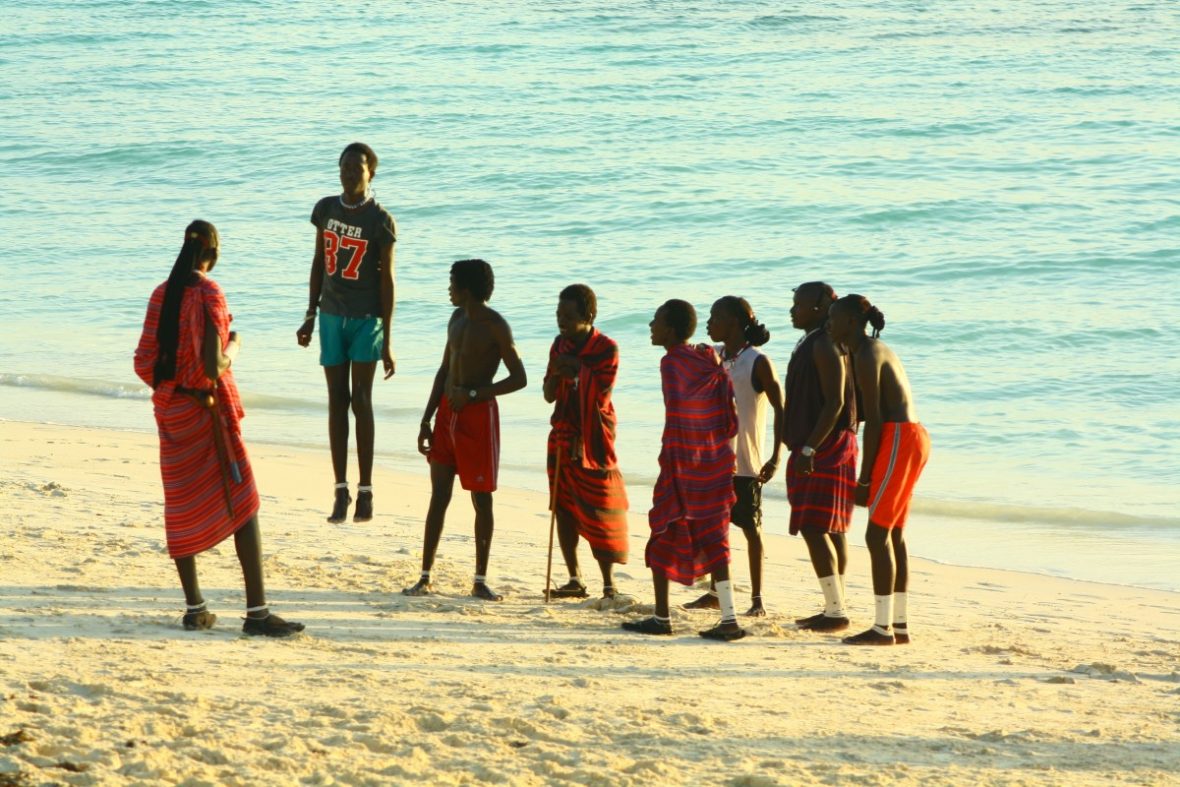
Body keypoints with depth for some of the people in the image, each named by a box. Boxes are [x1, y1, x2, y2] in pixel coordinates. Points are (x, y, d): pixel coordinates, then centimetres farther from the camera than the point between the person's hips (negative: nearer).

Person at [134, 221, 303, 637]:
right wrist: (234, 348, -2)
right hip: (207, 411, -7)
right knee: (242, 506, -4)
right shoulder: (208, 294, -15)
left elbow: (144, 363, 4)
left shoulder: (162, 294, 4)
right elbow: (213, 367, -22)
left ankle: (194, 607, 15)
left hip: (169, 409, 7)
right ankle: (256, 611, -9)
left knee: (182, 507, 12)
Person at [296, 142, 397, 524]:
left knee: (361, 400, -6)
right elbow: (319, 263, 13)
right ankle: (341, 489, 5)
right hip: (332, 316, 4)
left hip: (366, 318, -4)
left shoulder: (380, 220, -9)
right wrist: (310, 315, 11)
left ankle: (365, 491, -2)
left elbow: (386, 278, -9)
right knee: (337, 401, 3)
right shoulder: (326, 209, 5)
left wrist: (387, 339, -11)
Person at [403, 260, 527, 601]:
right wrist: (426, 421, 12)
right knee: (439, 494, 4)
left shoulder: (495, 326, -11)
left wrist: (473, 395, -17)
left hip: (478, 414, -6)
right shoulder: (457, 318, 11)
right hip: (447, 413, 6)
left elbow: (519, 378, -13)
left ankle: (480, 580, 6)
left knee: (481, 497, 0)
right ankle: (425, 577, 6)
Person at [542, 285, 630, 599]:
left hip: (592, 440, -6)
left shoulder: (606, 349, -9)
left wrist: (577, 369, -16)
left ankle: (609, 584, -2)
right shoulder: (560, 346, 8)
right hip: (563, 435, 6)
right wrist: (556, 374, -11)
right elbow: (549, 395, 9)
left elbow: (600, 396, -14)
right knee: (564, 508, 4)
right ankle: (575, 579, 12)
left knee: (598, 512, -6)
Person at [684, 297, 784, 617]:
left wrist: (776, 457, -15)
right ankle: (715, 593, 19)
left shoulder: (757, 362, -11)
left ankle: (757, 599, 6)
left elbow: (780, 409, -10)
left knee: (751, 527, 1)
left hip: (744, 461, -6)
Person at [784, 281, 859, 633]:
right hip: (820, 449, 10)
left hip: (824, 448, -10)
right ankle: (834, 608, 15)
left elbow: (835, 403, -22)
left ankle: (835, 611, -12)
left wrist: (809, 449, -24)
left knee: (814, 528, -12)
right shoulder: (811, 345, 15)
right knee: (831, 529, 11)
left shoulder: (825, 347, -16)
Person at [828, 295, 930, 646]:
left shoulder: (865, 356, -12)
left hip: (897, 442, -10)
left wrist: (865, 476, -15)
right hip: (913, 438, 10)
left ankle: (882, 627, -7)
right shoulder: (879, 350, 20)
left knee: (877, 534, -7)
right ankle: (900, 625, 13)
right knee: (893, 534, 12)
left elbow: (874, 418, -17)